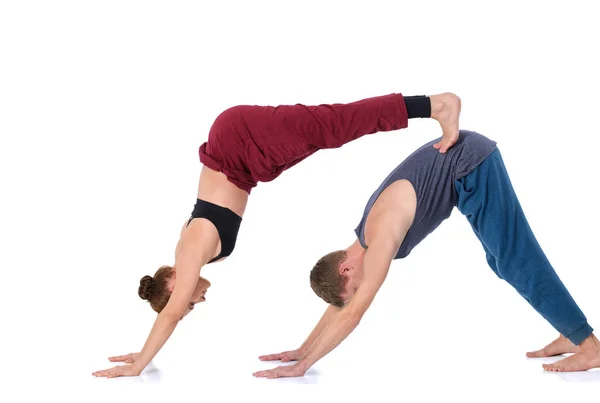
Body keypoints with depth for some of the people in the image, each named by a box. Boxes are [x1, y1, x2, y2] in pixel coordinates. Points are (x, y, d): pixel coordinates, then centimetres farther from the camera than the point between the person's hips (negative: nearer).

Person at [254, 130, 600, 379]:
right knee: (504, 260, 13)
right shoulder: (369, 239, 7)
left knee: (518, 261, -9)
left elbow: (352, 314, -23)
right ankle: (570, 336, 18)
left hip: (471, 164, -9)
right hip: (468, 163, 9)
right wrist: (303, 350, 17)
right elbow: (341, 300, 17)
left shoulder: (380, 240, -20)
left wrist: (302, 366, -20)